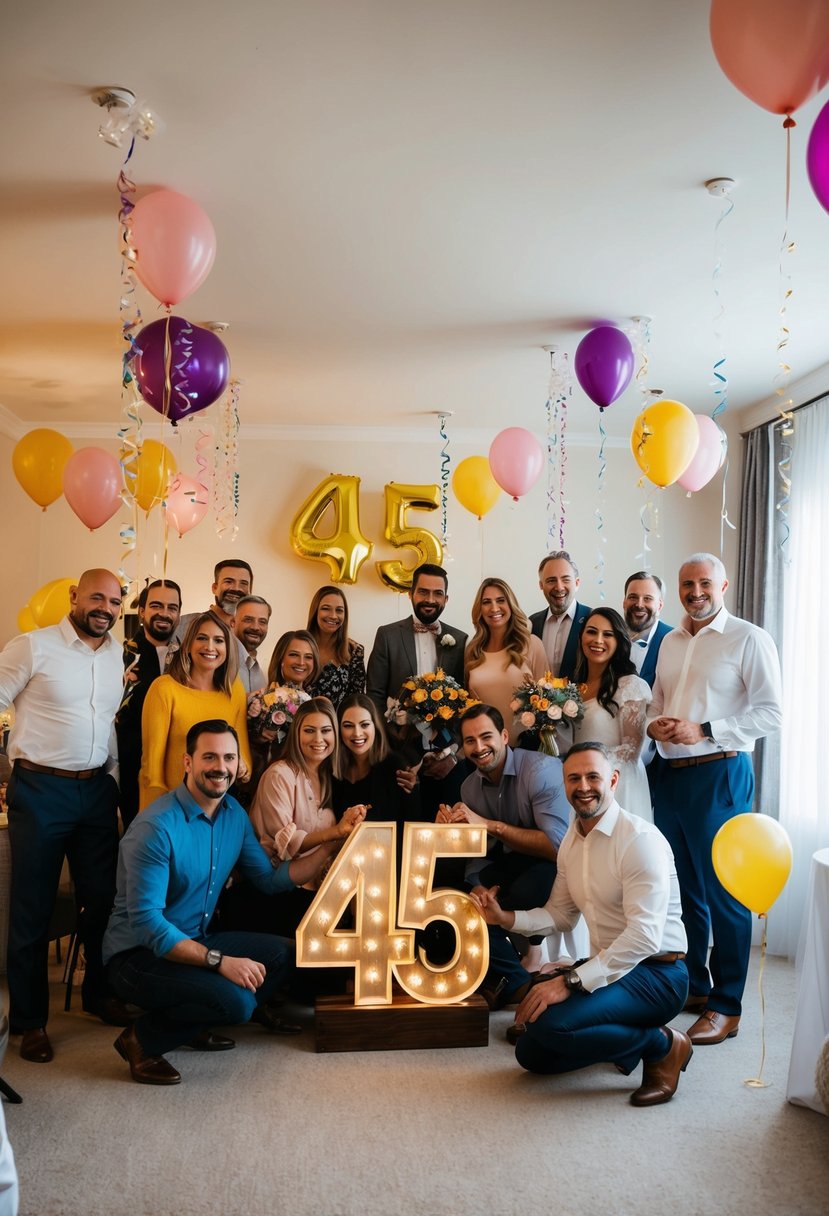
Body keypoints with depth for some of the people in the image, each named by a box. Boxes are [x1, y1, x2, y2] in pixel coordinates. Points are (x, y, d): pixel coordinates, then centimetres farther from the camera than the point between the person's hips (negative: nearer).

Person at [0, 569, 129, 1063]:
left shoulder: (120, 656, 8)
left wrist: (114, 780, 13)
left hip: (97, 789, 5)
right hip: (40, 789, -5)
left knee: (103, 897, 13)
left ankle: (99, 992, 32)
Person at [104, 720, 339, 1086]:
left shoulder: (234, 814, 2)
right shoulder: (157, 827, -23)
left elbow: (270, 879, 8)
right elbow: (146, 923, -27)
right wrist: (219, 961, -32)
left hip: (196, 940, 8)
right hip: (139, 954, -8)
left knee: (280, 954, -1)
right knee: (235, 1000, -27)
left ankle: (196, 1026, 10)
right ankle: (142, 1039, -4)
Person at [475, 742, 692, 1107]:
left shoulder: (640, 839, -19)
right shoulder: (571, 841, 7)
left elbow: (644, 936, -27)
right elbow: (559, 914, 16)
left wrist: (571, 981, -31)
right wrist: (504, 918, -2)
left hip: (656, 974, -8)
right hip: (606, 966, 8)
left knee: (549, 1022, -29)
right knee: (531, 1053, 5)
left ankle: (663, 1046, -7)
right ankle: (632, 1042, 18)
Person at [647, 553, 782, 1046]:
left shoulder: (749, 639, -6)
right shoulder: (671, 641, 14)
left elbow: (771, 713, -12)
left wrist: (703, 731, -17)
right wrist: (655, 724, -1)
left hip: (719, 773, -6)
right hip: (670, 773, 7)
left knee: (724, 891, -1)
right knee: (683, 886, 14)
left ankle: (726, 1006, 9)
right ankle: (693, 983, 29)